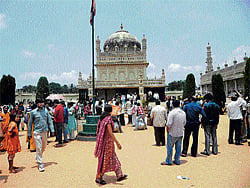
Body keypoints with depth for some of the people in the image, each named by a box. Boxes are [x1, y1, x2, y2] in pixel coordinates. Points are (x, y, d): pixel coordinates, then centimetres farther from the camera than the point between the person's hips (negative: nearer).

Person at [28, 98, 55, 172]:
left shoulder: (45, 111, 5)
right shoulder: (33, 112, -3)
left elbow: (49, 120, 9)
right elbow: (30, 123, 3)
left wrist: (52, 129, 2)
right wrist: (29, 133, 3)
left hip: (44, 131, 4)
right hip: (37, 132, -4)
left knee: (44, 146, 16)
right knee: (38, 148, -4)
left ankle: (38, 157, 43)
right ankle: (40, 164, 4)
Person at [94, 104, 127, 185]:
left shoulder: (102, 118, 6)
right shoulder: (108, 119, -20)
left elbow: (98, 130, 14)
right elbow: (110, 133, -25)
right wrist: (117, 143, -22)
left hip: (103, 141, 9)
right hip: (107, 141, -9)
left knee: (113, 158, 15)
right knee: (104, 160, 3)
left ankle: (119, 175, 25)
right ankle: (98, 178, 17)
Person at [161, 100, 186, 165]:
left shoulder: (172, 112, -16)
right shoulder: (183, 113, 5)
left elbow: (169, 124, -18)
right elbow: (184, 123, 12)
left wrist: (167, 131, -5)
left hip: (172, 133, -6)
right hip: (180, 133, 6)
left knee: (169, 147, 4)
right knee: (178, 147, 13)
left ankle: (168, 161, 12)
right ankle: (177, 161, 21)